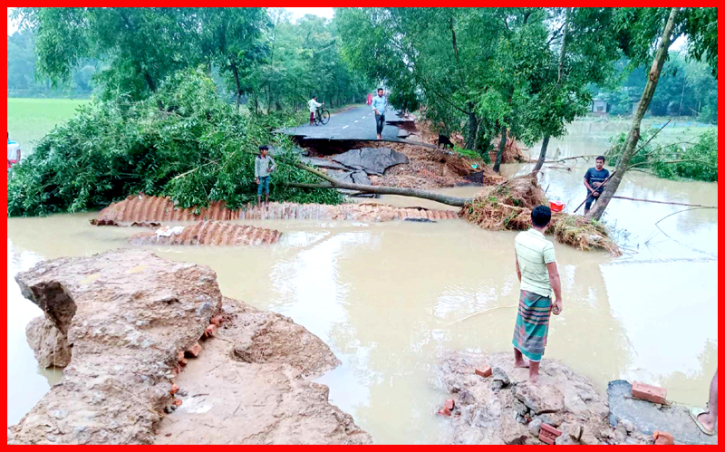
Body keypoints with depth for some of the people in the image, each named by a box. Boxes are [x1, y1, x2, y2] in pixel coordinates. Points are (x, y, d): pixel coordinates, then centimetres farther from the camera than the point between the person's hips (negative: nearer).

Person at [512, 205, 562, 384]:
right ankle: (533, 374, 19)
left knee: (521, 325, 22)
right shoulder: (546, 246, -26)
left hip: (525, 290, 6)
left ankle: (518, 360, 41)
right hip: (540, 295, -6)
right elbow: (554, 276, -21)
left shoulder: (520, 237, -6)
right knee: (537, 333, 6)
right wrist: (559, 299, -10)